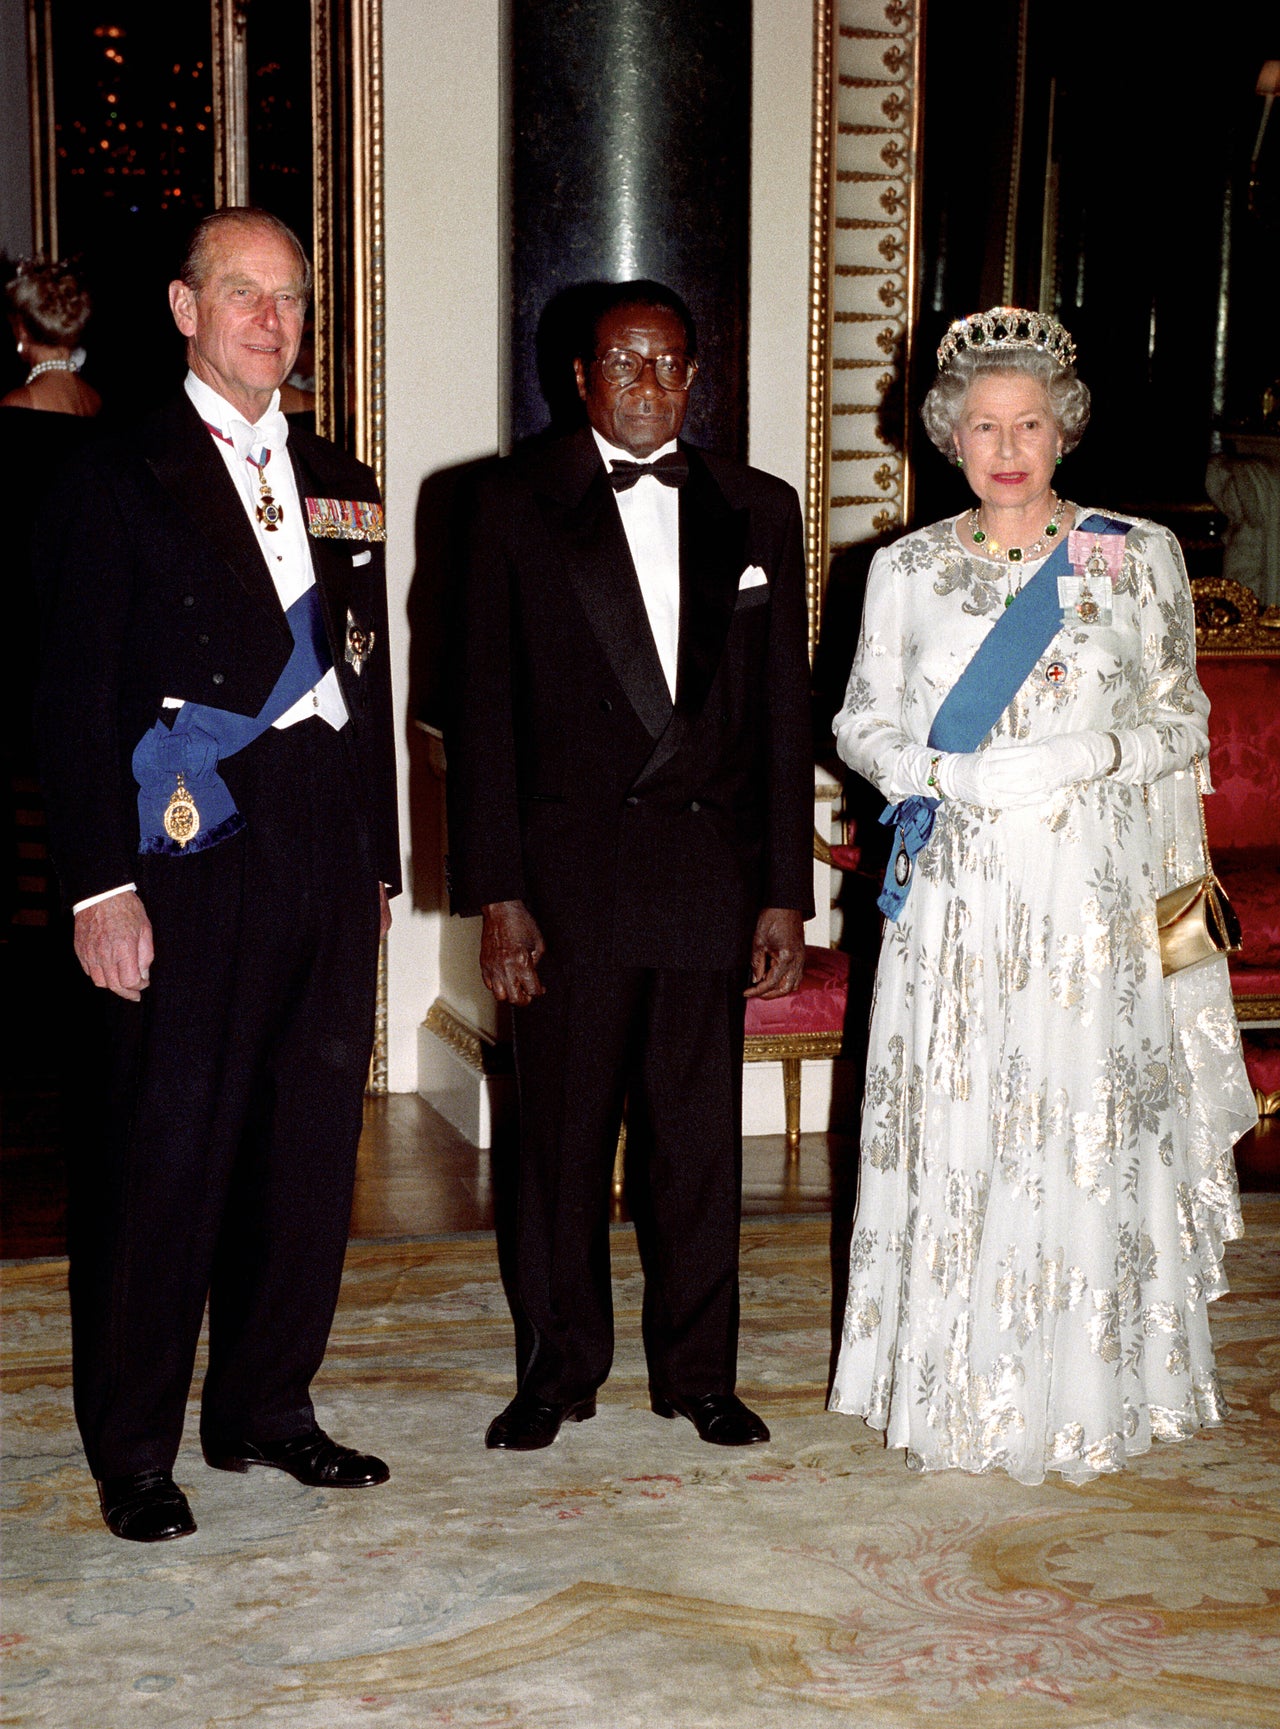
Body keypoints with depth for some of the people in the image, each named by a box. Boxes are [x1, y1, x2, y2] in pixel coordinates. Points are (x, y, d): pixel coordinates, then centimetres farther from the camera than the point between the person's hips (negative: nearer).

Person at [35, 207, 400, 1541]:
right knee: (164, 1157, 0)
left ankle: (266, 1409, 26)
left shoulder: (339, 485, 16)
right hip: (193, 867, -5)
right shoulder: (117, 480, 0)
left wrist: (378, 864, 13)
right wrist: (100, 885, -13)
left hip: (326, 862, 6)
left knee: (310, 1151, 11)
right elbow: (76, 700, -6)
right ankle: (133, 1453, 14)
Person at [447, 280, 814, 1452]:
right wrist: (495, 893, -7)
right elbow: (485, 708, -1)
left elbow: (785, 714, 8)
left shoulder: (759, 512, 9)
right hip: (568, 866, -1)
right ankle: (559, 1368, 23)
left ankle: (697, 1372, 23)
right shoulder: (518, 503, 2)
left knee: (699, 1136, 9)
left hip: (710, 871, 2)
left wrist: (786, 895, 3)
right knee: (563, 1135, 7)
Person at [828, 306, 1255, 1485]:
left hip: (1093, 891, -1)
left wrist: (1092, 752, -12)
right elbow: (862, 721, 10)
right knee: (953, 1122, 2)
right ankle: (957, 1390, 16)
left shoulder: (1140, 557, 4)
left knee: (1088, 1123, 0)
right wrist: (940, 775, -9)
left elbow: (1183, 724, 7)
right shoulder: (907, 569, 7)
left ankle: (1089, 1391, 15)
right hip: (958, 892, 1)